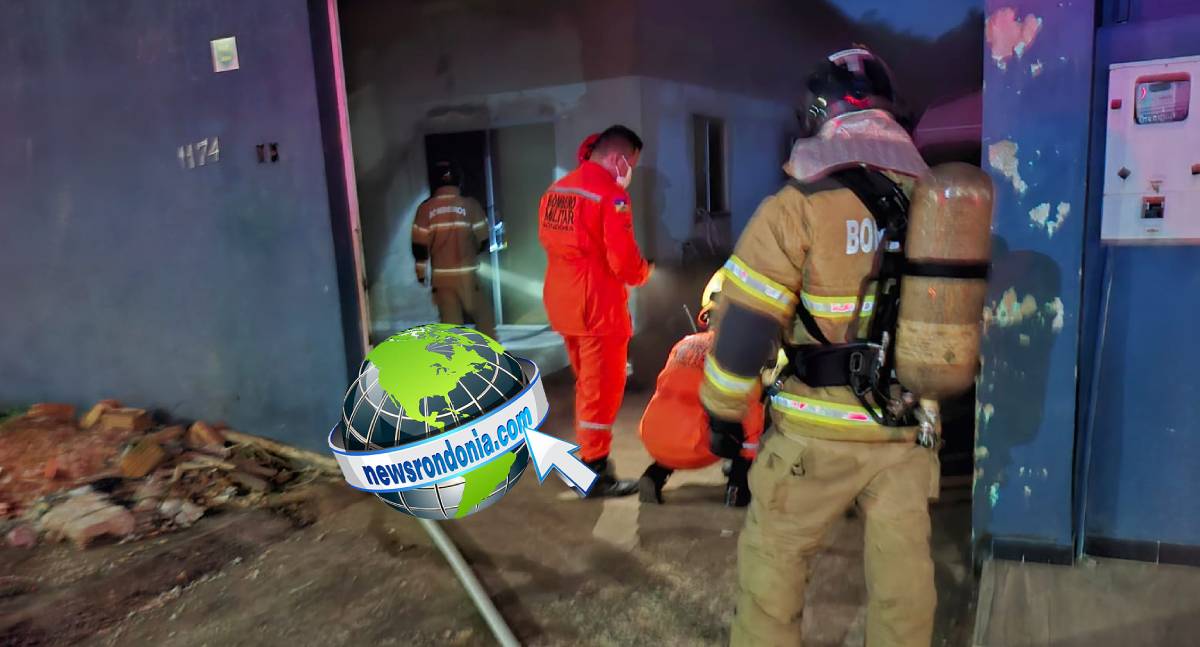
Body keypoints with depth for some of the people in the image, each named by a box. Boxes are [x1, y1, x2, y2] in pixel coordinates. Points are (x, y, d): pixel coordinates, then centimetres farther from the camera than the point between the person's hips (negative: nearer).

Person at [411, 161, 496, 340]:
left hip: (441, 275, 2)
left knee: (450, 320, 7)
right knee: (482, 315, 13)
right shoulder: (470, 204, -7)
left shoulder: (425, 208, -3)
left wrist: (421, 272, 10)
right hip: (468, 273, -1)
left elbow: (419, 246, -3)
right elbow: (483, 241, -4)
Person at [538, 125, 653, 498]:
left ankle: (589, 453, 34)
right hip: (598, 304, -8)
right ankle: (595, 473, 9)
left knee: (586, 382, 22)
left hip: (562, 300, 8)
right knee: (602, 388, 2)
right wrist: (642, 274, 0)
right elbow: (623, 258, -20)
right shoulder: (611, 193, -16)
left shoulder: (556, 190, 9)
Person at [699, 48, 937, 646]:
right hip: (908, 426, 5)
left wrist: (722, 411, -1)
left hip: (820, 429, -5)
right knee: (903, 565, 18)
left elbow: (745, 324, -14)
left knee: (771, 558, 12)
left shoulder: (797, 209, -13)